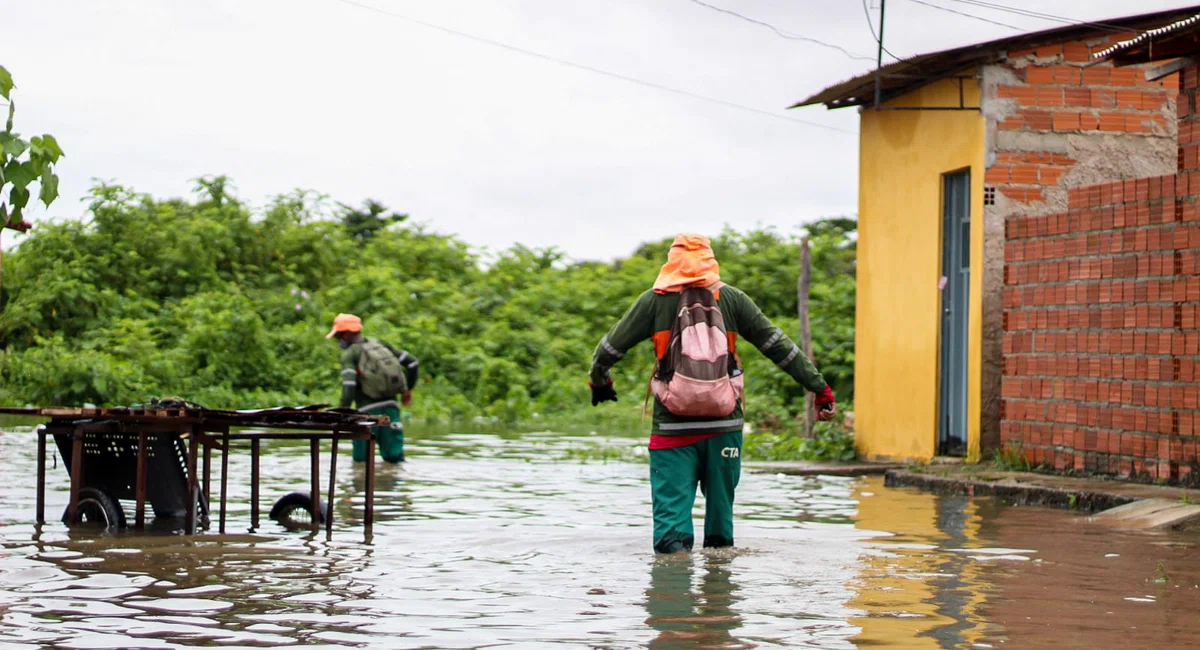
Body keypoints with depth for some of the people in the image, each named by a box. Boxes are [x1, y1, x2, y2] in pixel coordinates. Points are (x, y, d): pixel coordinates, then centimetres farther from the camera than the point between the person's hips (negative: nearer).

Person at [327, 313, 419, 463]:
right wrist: (407, 389, 24)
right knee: (394, 457, 6)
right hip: (391, 407, 6)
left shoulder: (350, 354, -4)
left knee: (361, 460, 3)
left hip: (369, 411, -6)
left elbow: (349, 385, -18)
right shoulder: (380, 344, 14)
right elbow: (412, 362, 13)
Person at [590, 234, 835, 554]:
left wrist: (599, 381, 30)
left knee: (671, 504, 0)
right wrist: (820, 388, 11)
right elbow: (779, 346, 7)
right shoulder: (732, 299, 6)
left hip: (672, 425, -2)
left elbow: (612, 345, 11)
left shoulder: (655, 300, 3)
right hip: (724, 424, 2)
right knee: (720, 500, 14)